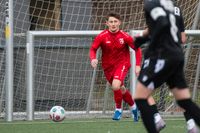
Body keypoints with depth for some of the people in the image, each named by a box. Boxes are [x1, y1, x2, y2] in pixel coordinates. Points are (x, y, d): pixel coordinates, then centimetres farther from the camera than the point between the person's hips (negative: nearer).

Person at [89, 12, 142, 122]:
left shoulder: (125, 37, -14)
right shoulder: (102, 36, -12)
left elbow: (137, 49, -4)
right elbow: (93, 49, -7)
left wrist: (138, 65, -10)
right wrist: (93, 59, -29)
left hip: (122, 64, -3)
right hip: (108, 66, 3)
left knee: (116, 86, -26)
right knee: (121, 89, 12)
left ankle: (118, 109, -2)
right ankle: (133, 106, 39)